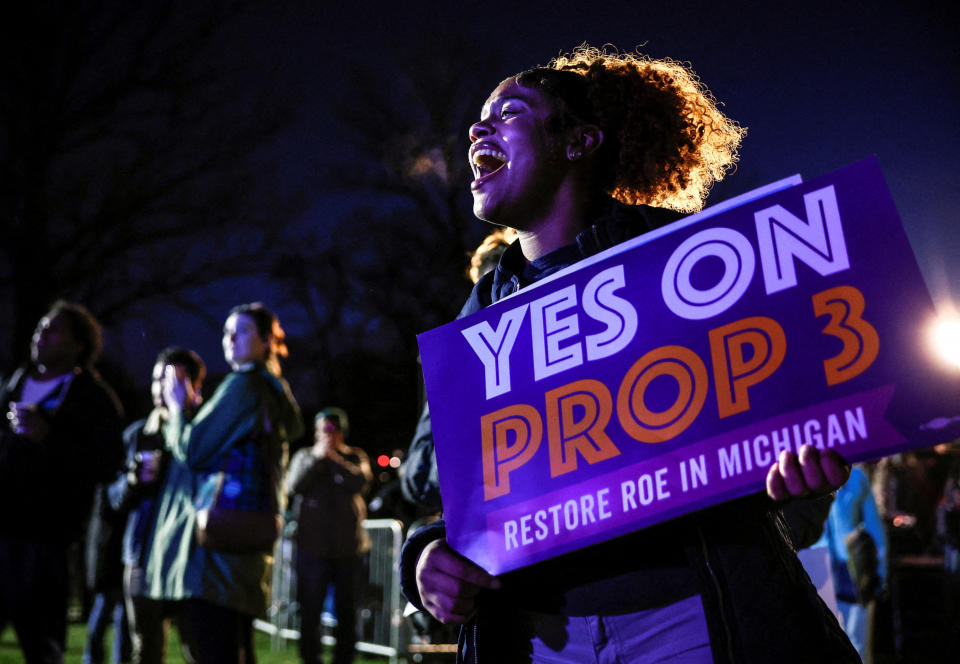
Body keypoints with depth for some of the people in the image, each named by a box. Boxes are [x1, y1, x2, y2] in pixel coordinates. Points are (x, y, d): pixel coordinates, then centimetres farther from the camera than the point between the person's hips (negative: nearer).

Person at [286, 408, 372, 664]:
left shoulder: (355, 456, 8)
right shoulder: (304, 456, 8)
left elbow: (361, 483, -11)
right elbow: (293, 487, -7)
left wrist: (335, 458, -13)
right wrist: (317, 457, -11)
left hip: (348, 546, 1)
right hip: (312, 546, -1)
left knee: (346, 609, 8)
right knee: (310, 609, 0)